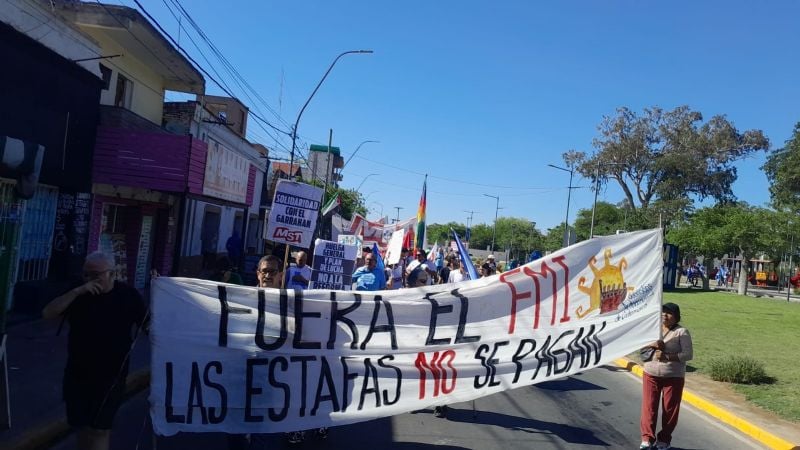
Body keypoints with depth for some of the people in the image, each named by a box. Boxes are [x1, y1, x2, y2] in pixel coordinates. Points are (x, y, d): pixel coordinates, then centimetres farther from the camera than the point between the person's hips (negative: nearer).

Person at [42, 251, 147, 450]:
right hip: (77, 375, 3)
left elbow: (147, 324, 1)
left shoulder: (128, 296, -6)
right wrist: (77, 291, -21)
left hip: (110, 376, -3)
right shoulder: (79, 294, 1)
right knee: (82, 426, 14)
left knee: (99, 429, -2)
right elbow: (47, 313, -11)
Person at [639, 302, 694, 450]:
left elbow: (688, 354, -13)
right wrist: (651, 345, -14)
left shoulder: (682, 332, -6)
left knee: (670, 409, 6)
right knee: (649, 407, 1)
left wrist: (667, 356, -23)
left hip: (673, 377, -3)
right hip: (651, 374, 3)